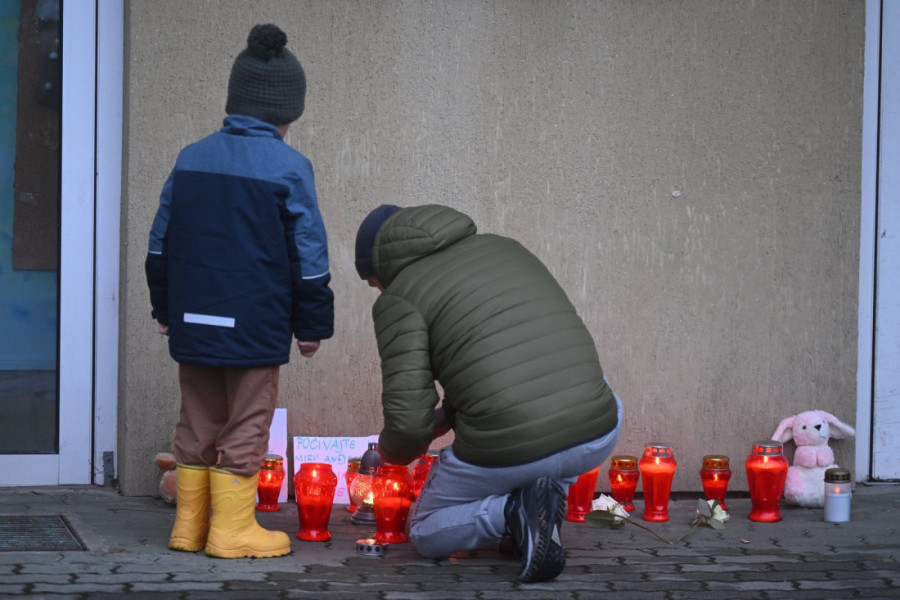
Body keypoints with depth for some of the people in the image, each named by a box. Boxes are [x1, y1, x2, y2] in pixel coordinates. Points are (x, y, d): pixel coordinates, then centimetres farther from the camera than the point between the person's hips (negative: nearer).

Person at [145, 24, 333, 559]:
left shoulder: (192, 159, 8)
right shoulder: (288, 167, -8)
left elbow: (161, 243, 12)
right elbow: (309, 255, -6)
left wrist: (166, 308, 21)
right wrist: (313, 324, 3)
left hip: (193, 321, 5)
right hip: (256, 326, -5)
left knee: (197, 423, 13)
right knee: (246, 426, 3)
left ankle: (190, 524, 17)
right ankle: (232, 529, 6)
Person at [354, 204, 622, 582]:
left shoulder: (397, 300, 2)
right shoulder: (504, 247, 21)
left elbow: (408, 421, -7)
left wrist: (391, 451, 17)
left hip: (507, 454, -4)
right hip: (596, 439, 4)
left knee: (426, 534, 27)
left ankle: (514, 512, -4)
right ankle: (549, 494, 13)